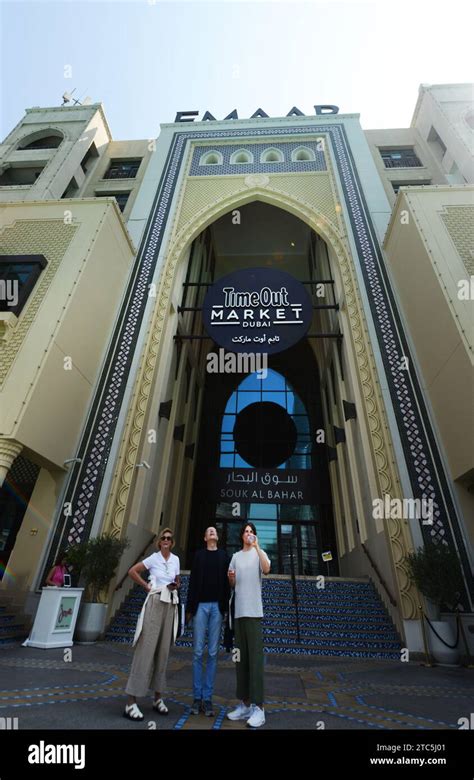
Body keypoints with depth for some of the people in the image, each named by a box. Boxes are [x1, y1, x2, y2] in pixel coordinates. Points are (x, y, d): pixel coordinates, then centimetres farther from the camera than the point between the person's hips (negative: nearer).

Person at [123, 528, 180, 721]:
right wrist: (146, 586, -3)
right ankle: (131, 702, 4)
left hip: (170, 605, 5)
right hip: (155, 603, -5)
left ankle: (158, 698, 26)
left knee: (163, 651, 12)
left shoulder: (176, 559, 5)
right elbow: (132, 571, -2)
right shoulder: (153, 558, -8)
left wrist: (175, 586, -4)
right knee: (146, 649, -5)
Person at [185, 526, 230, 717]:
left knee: (213, 653, 3)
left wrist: (225, 607, 0)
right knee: (198, 652, 2)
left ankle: (208, 698, 12)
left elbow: (227, 582, 7)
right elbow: (192, 582, 6)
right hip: (201, 605, 0)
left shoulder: (224, 556, 10)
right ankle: (197, 697, 12)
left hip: (217, 606, 1)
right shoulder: (199, 555, 9)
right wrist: (190, 607, 2)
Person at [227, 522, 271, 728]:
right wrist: (230, 577, -7)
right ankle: (245, 703, 21)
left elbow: (267, 569, -21)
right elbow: (231, 585, 15)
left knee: (255, 657, -5)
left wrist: (257, 546, -27)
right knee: (241, 657, 10)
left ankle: (258, 707, 1)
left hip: (253, 611, -5)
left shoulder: (259, 553, 1)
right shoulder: (235, 556, 14)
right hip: (239, 611, 5)